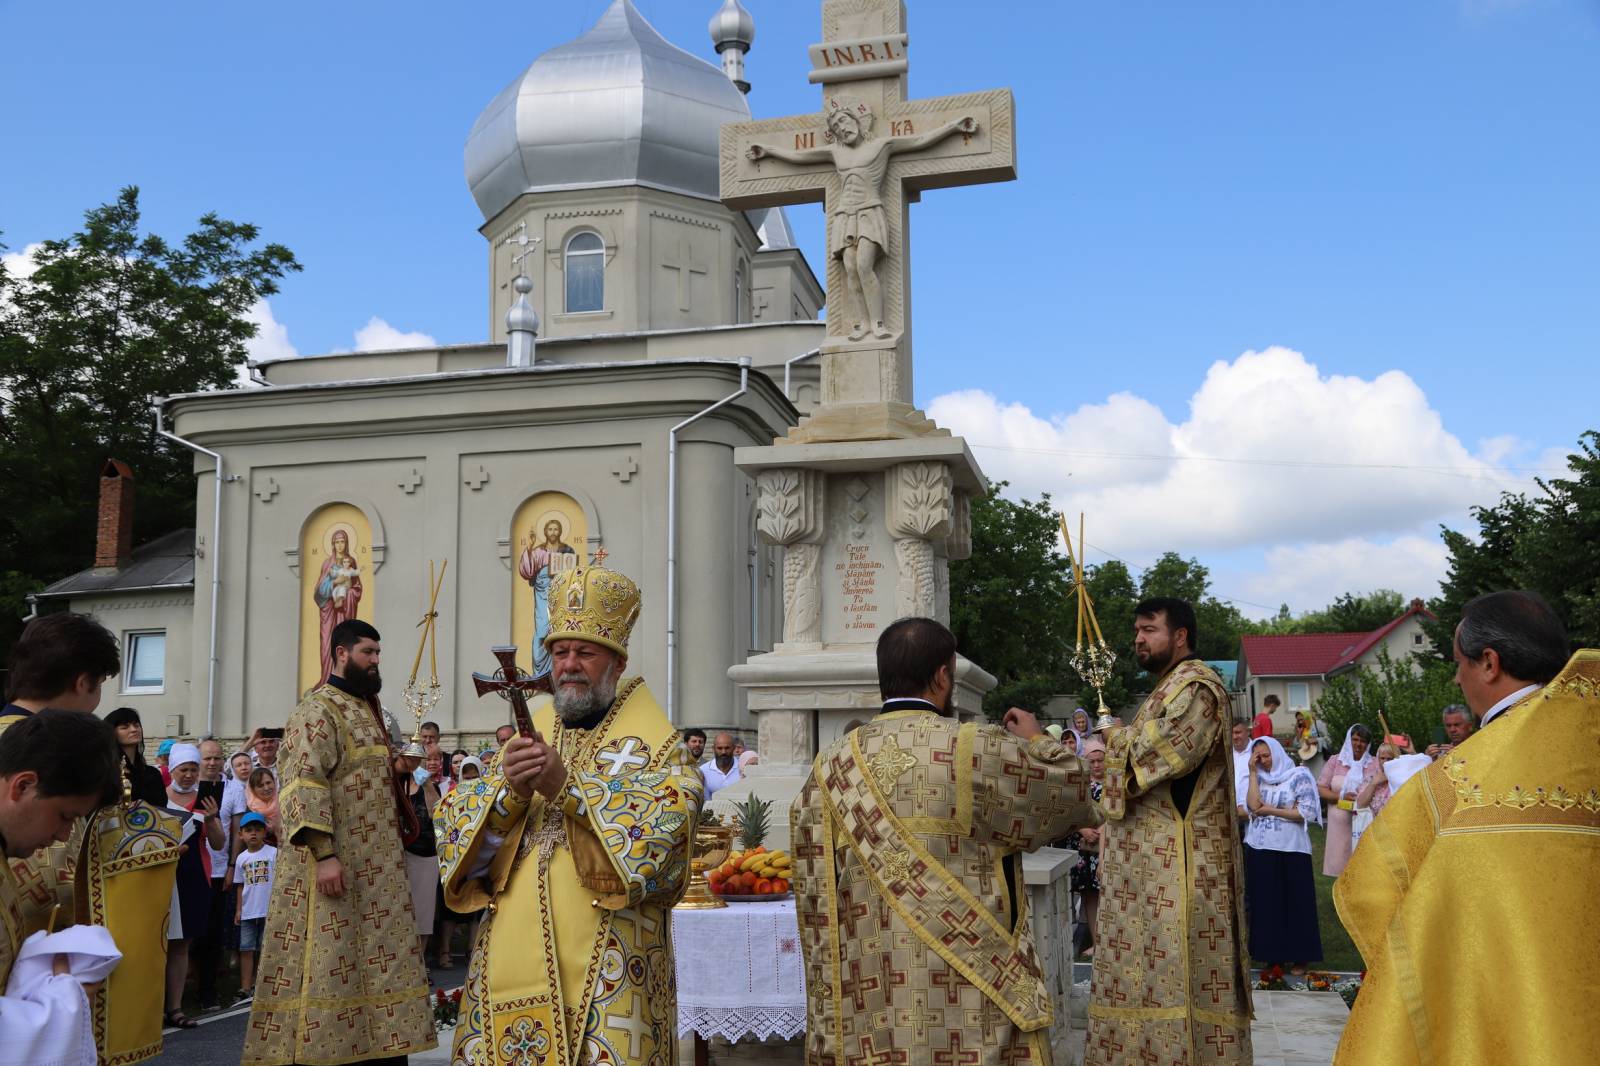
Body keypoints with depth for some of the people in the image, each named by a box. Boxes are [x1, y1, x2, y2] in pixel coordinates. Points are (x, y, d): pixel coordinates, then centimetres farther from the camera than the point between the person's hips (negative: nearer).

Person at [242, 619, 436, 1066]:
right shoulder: (317, 710, -11)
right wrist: (324, 853, -27)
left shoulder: (366, 710, 18)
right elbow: (305, 784, -21)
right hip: (336, 862, -9)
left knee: (375, 961, 10)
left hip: (375, 864, 9)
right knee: (329, 960, -7)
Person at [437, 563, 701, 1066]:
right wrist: (508, 792, -15)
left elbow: (666, 828, -17)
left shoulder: (654, 741, 2)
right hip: (512, 955, 4)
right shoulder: (527, 737, 14)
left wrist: (568, 786, -20)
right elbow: (459, 838, 5)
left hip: (604, 967, -4)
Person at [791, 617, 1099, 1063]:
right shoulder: (981, 750, -9)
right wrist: (1037, 739, 26)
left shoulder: (832, 767, 1)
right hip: (974, 987, -3)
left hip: (873, 1000, 4)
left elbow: (815, 895, 3)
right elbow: (1070, 786, 7)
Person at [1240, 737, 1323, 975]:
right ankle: (1271, 953, 16)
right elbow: (1253, 806, -6)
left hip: (1291, 850, -4)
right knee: (1265, 902, 7)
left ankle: (1298, 956, 9)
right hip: (1260, 849, 4)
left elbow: (1307, 812, -10)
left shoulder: (1299, 776, -2)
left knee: (1295, 902, 0)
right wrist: (1252, 772, -4)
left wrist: (1271, 810, -8)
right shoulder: (1258, 778, 10)